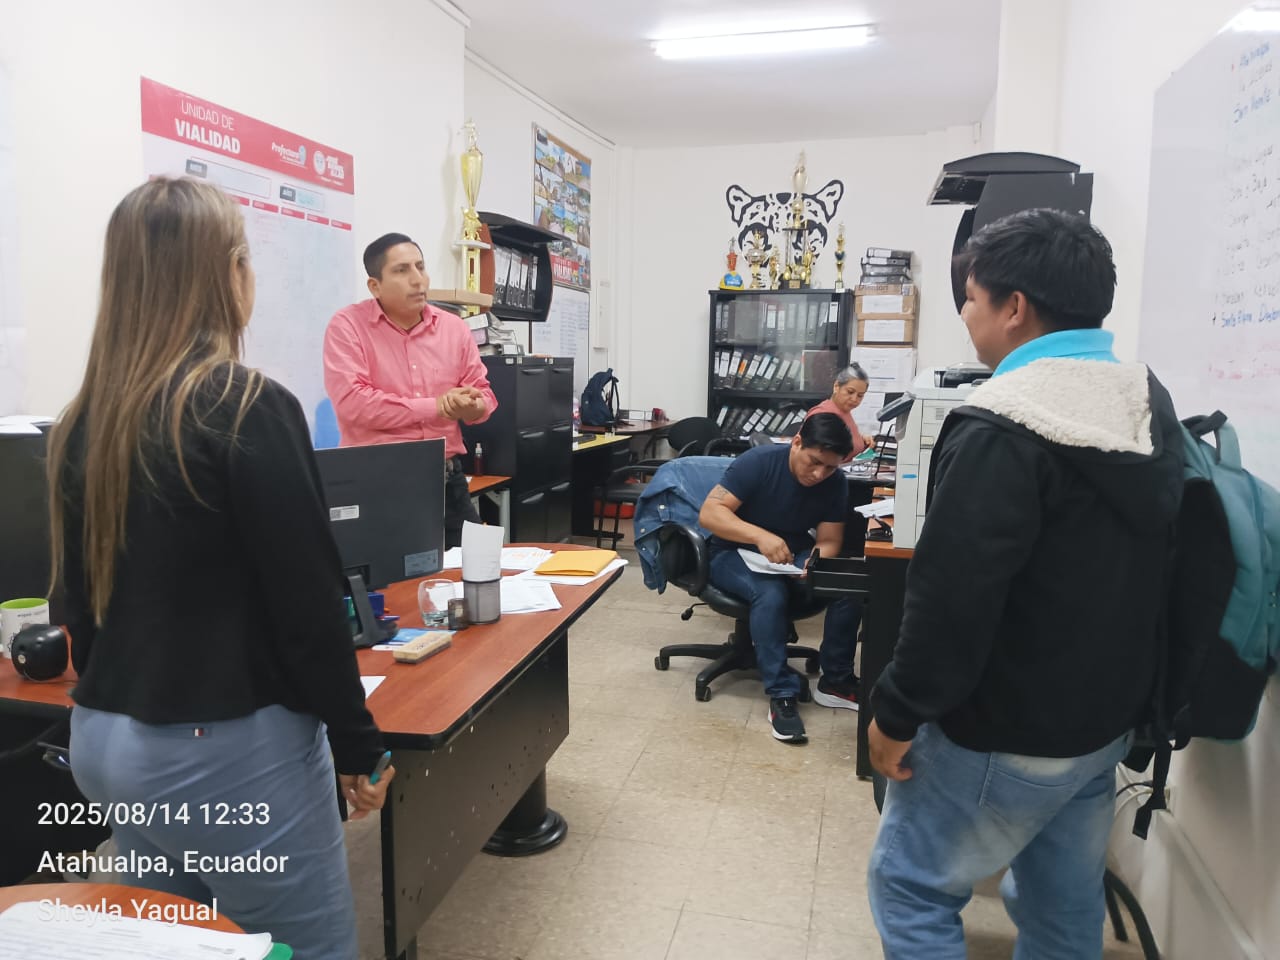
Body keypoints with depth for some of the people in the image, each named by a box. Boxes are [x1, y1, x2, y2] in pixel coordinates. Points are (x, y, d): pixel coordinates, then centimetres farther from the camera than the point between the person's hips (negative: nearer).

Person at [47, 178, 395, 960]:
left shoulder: (85, 423, 4)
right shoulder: (248, 406, -17)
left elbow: (82, 596, 11)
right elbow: (308, 599, -17)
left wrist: (115, 703, 22)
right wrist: (358, 743, -7)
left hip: (103, 739, 8)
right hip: (228, 748, -8)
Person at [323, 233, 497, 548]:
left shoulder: (454, 327, 8)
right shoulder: (348, 326, -5)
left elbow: (483, 393, 13)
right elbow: (351, 401, -17)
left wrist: (472, 407, -13)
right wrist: (435, 407, -14)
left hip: (448, 480, 4)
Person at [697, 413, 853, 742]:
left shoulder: (835, 483, -7)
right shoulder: (759, 461, -21)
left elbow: (829, 541, -7)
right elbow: (709, 513, -27)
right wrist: (760, 535, -42)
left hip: (794, 555, 4)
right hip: (737, 554, -4)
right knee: (771, 592, -37)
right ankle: (781, 694, -25)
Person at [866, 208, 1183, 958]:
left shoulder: (1002, 429, -24)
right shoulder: (1149, 401, 4)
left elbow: (952, 598, -25)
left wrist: (897, 714, -13)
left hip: (1008, 734, -8)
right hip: (1109, 716, 9)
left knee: (911, 889, 10)